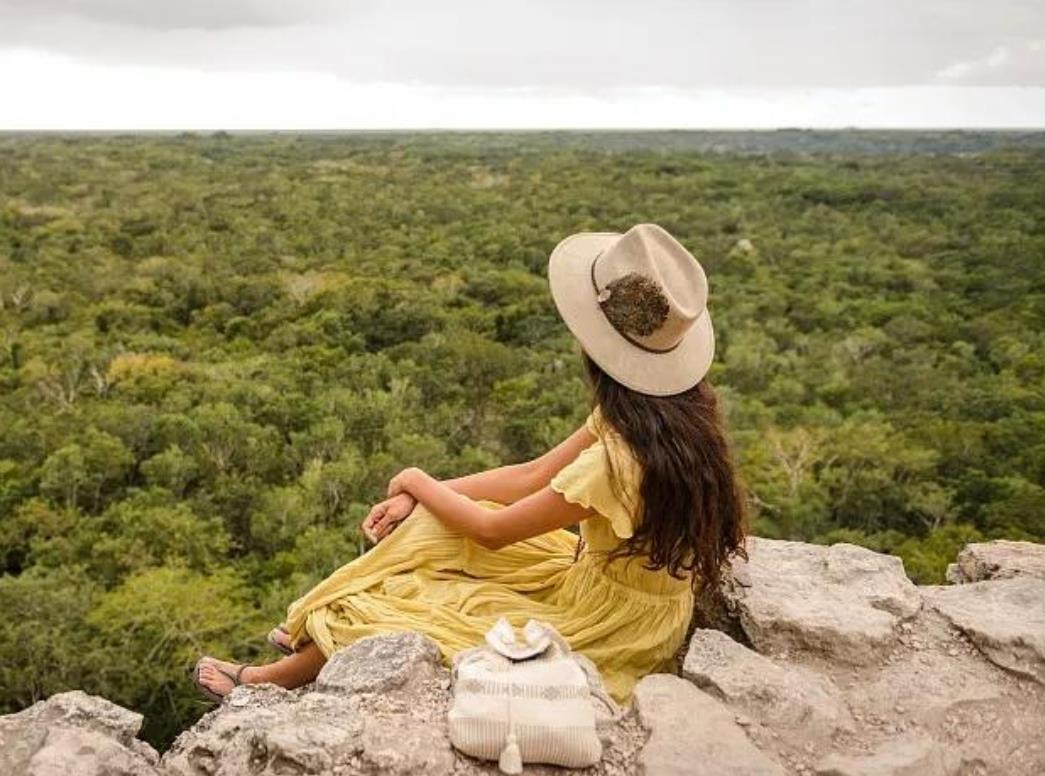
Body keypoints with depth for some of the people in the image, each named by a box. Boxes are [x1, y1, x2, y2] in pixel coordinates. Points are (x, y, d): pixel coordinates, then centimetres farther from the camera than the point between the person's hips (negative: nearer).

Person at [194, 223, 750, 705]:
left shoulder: (620, 458, -36)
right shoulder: (674, 406, -9)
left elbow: (492, 530, -19)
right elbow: (535, 475, 0)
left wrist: (418, 483, 0)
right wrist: (418, 500, -2)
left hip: (608, 627, -7)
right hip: (605, 575, 7)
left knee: (379, 611, 1)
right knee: (429, 525, 5)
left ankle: (271, 678, 28)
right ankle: (319, 631, 24)